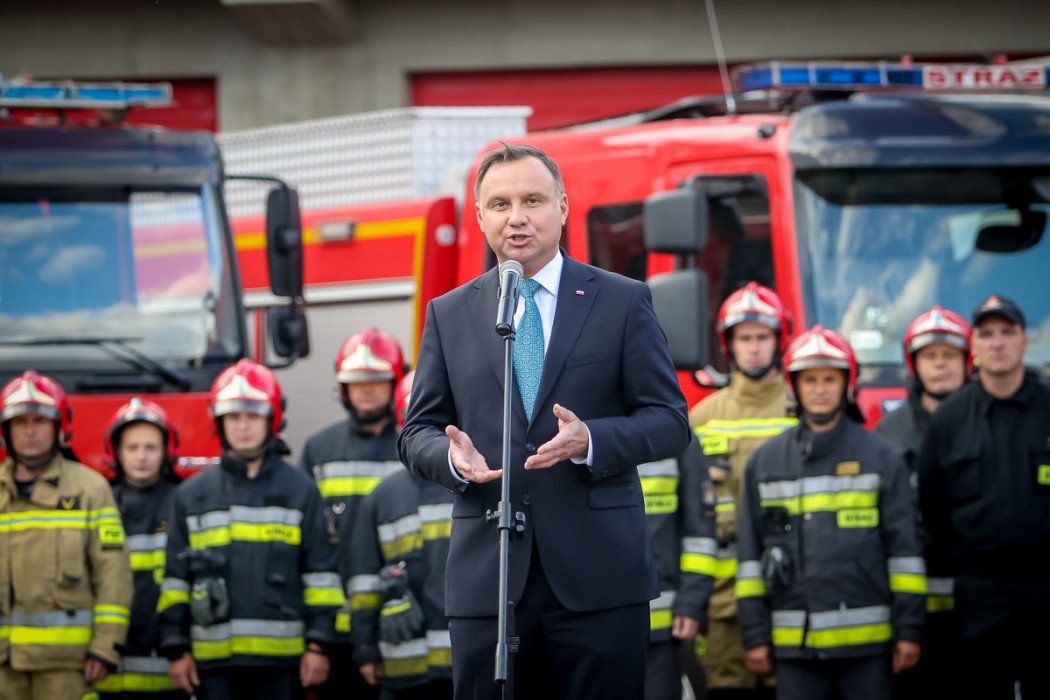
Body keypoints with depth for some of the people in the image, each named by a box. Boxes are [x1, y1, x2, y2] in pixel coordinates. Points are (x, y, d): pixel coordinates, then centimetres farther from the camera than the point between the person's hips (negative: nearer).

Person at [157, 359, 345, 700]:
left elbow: (321, 572, 4)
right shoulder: (192, 495, 10)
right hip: (214, 660, 1)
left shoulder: (300, 490, 7)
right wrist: (177, 649, 5)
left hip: (281, 659, -1)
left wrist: (317, 645, -3)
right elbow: (176, 578, 11)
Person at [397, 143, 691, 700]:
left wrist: (589, 441, -17)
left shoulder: (623, 302, 6)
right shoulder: (448, 315, 13)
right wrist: (451, 456, -12)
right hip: (485, 578, 2)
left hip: (599, 575, -2)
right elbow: (417, 431, 13)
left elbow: (669, 421, 2)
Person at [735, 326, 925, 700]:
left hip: (867, 639, -1)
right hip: (794, 641, 2)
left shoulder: (882, 458, 5)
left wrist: (909, 630, -2)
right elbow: (751, 553, 10)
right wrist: (754, 634, 5)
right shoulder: (765, 462, 10)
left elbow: (904, 547, 3)